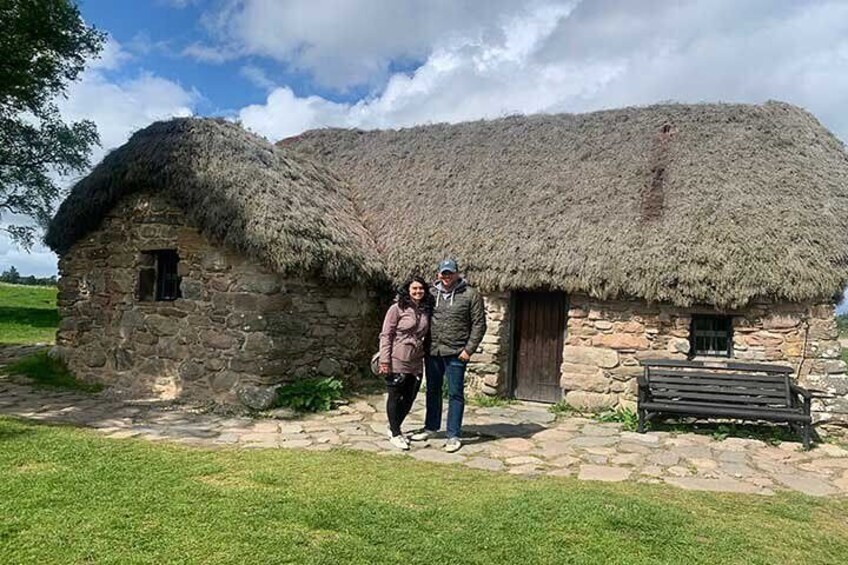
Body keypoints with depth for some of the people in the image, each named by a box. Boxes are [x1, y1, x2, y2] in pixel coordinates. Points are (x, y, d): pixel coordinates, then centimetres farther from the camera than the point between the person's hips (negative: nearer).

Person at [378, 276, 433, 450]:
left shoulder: (426, 310, 7)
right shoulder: (397, 308, -9)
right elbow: (386, 334, -10)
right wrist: (384, 360, -14)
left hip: (416, 362, 6)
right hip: (397, 361, -6)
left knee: (409, 398, 12)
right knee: (395, 397, 6)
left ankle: (394, 428, 31)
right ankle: (395, 434, 19)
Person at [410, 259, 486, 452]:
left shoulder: (471, 295, -3)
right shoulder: (431, 293, 7)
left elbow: (479, 324, -3)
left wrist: (469, 349, -9)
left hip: (456, 354, -4)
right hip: (433, 351, 4)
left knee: (455, 394, 3)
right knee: (433, 391, 16)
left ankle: (453, 436, 12)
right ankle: (431, 427, 32)